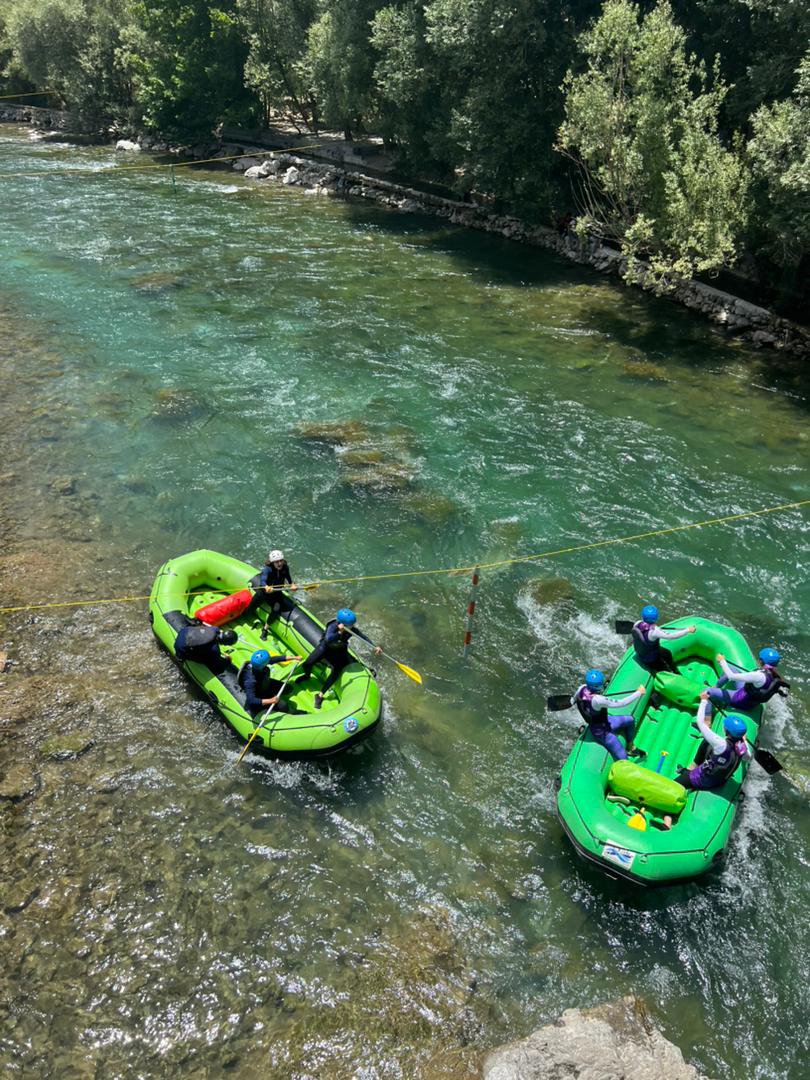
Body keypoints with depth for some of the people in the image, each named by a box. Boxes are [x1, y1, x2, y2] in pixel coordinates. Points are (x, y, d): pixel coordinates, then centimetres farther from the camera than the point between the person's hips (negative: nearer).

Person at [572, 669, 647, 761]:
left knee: (630, 720, 23)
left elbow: (573, 701, 3)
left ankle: (631, 748, 41)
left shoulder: (582, 688, -17)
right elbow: (621, 703, -34)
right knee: (622, 759, -6)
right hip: (602, 732, -9)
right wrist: (639, 692, -22)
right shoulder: (598, 700, -40)